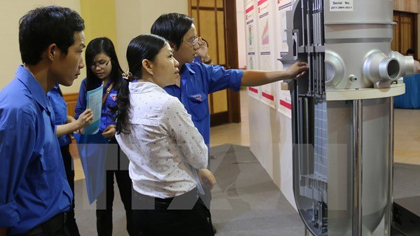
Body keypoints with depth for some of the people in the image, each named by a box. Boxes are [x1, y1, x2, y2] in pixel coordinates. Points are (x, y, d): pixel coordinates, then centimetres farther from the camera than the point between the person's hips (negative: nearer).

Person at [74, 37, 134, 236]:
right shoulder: (87, 84, 2)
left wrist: (119, 129, -28)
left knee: (130, 198, 12)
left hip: (122, 148, -3)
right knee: (103, 201, 18)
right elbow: (78, 115, 5)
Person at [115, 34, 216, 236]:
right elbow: (199, 157, -14)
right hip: (177, 206, -7)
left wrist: (198, 171, 13)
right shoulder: (167, 104, -25)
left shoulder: (126, 100, -2)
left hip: (141, 203, 7)